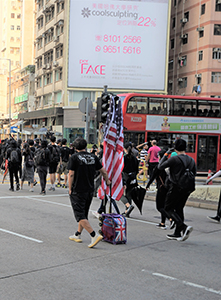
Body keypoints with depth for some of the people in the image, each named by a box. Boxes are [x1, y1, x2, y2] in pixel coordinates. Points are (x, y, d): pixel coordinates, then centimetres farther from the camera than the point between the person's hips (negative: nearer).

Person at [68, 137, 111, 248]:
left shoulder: (74, 157, -10)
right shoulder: (93, 157, 4)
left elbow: (71, 174, -13)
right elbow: (103, 171, 11)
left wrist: (70, 189, -3)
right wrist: (107, 181, 28)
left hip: (77, 191, -6)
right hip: (90, 190, 6)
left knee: (80, 215, -4)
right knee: (84, 214, 19)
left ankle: (95, 235, -15)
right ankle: (77, 235, 29)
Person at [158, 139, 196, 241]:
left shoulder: (174, 159, -14)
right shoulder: (191, 160, 5)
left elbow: (160, 167, -8)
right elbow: (194, 173, 17)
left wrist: (166, 154, 0)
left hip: (175, 187, -6)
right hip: (186, 188, 6)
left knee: (167, 209, 3)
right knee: (179, 209, 16)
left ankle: (183, 227, -15)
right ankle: (178, 233, 19)